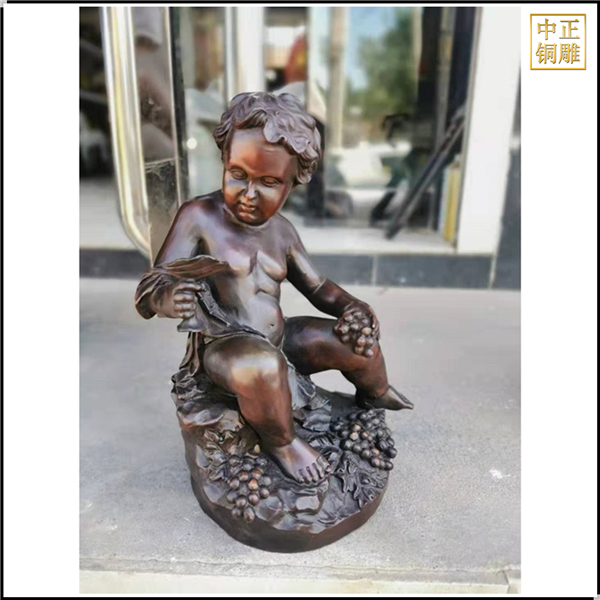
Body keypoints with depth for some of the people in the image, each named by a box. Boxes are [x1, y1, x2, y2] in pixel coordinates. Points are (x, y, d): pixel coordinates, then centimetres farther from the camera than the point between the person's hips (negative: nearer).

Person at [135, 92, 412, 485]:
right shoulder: (199, 217, -13)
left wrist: (354, 308, -8)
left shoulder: (281, 231, 3)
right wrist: (165, 300, -40)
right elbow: (146, 297, -15)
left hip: (280, 342, 6)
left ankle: (375, 394, 37)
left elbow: (318, 287, 13)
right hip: (222, 348, -6)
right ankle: (281, 442, -6)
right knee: (263, 364, -39)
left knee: (360, 342, 1)